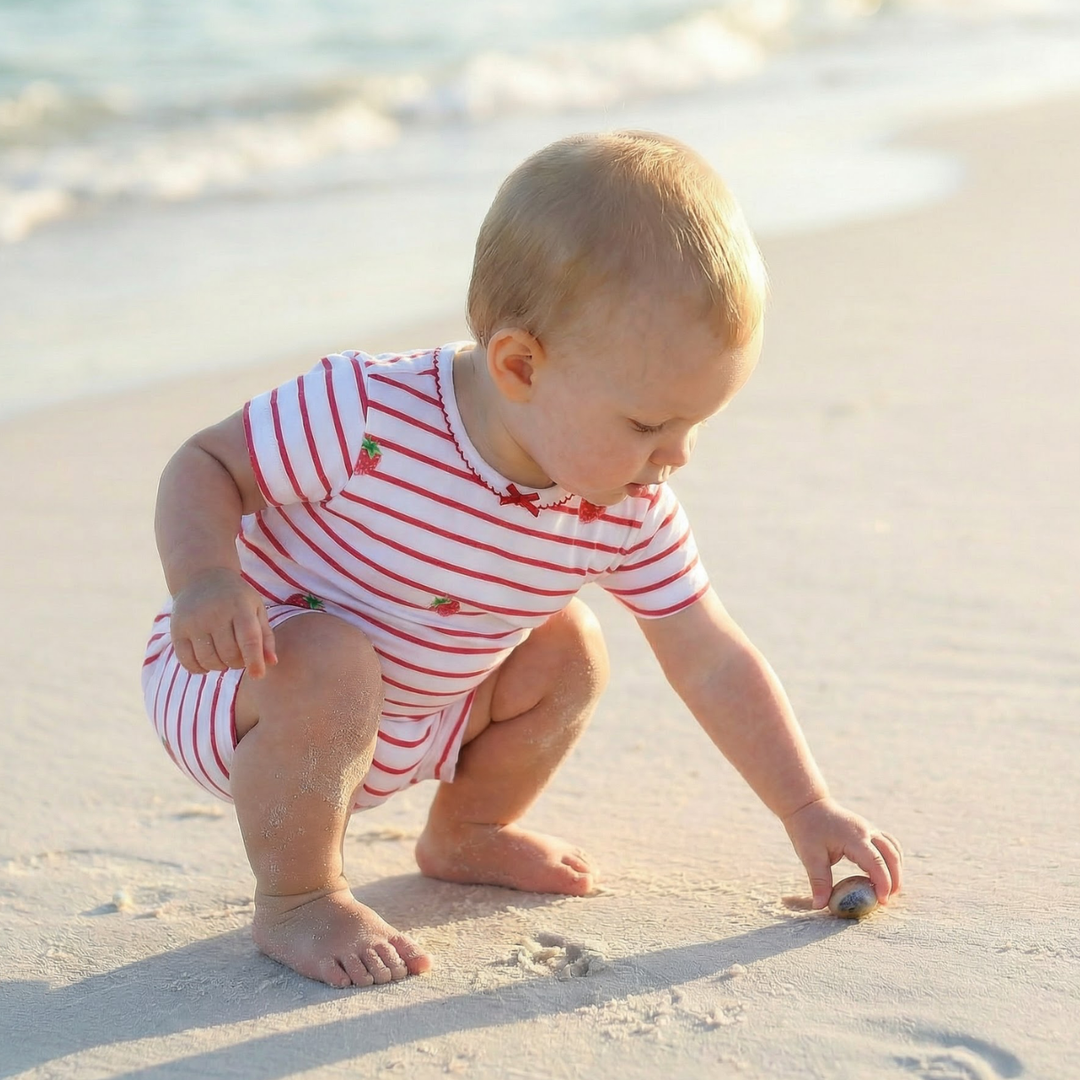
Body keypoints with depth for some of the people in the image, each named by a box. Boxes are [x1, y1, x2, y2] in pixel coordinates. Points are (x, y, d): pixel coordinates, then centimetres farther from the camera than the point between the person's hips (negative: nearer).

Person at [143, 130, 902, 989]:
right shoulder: (366, 418, -31)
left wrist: (808, 810, -3)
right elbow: (205, 464, -19)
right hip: (247, 678, -6)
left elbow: (712, 665, -3)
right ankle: (293, 899, -11)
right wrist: (204, 581, -39)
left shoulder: (629, 512, -13)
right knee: (328, 664, -36)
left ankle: (466, 833, 23)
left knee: (569, 652, -2)